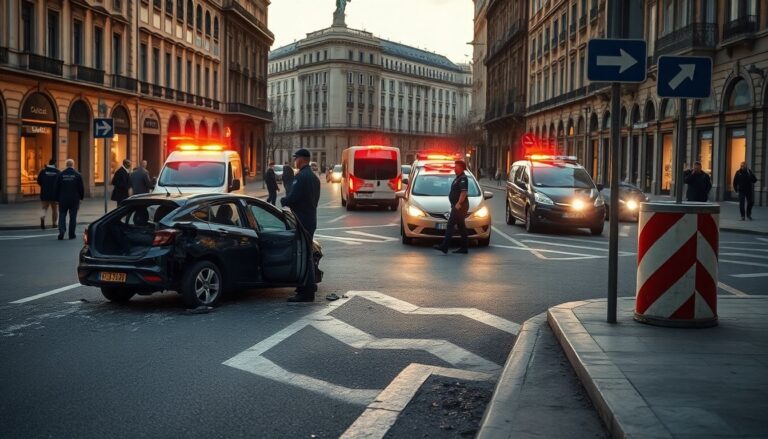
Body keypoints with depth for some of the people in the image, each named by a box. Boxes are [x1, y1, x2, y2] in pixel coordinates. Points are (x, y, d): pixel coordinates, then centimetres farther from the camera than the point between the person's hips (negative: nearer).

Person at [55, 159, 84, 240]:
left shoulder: (61, 174, -1)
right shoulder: (77, 175, -4)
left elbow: (57, 188, 2)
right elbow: (81, 188, -2)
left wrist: (57, 198, 10)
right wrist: (81, 197, 11)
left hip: (63, 199, 1)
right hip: (74, 199, 0)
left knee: (62, 215, 6)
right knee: (73, 217, 6)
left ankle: (61, 231, -13)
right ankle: (71, 234, 7)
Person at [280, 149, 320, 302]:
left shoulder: (301, 177, -17)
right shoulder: (314, 177, 15)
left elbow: (292, 198, -21)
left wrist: (283, 201, 0)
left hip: (302, 220, -10)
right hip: (311, 219, 10)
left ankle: (307, 293, -4)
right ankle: (309, 286, 29)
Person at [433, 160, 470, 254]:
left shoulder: (463, 179, -14)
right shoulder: (458, 178, 18)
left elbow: (464, 192, -23)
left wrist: (459, 203, -27)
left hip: (459, 206, -11)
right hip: (456, 205, 11)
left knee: (450, 225, -13)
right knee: (461, 226, 11)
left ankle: (444, 246, -16)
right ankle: (464, 248, 14)